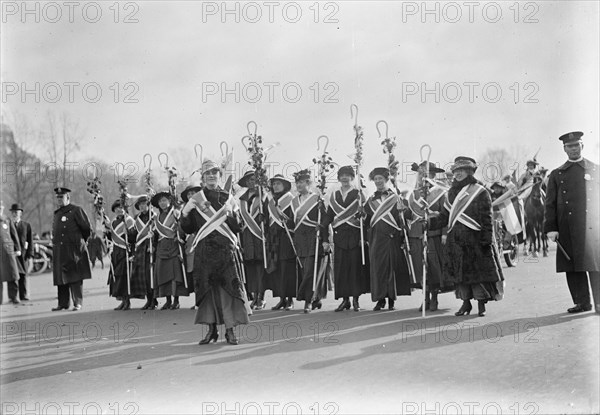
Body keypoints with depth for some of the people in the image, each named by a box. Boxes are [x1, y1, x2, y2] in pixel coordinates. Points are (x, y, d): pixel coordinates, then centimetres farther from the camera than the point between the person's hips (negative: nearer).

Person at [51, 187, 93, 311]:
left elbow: (87, 229, -3)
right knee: (61, 277, 8)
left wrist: (79, 241, 7)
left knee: (75, 277, -6)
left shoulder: (76, 211, -5)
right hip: (59, 251, 7)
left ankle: (78, 303, -1)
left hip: (73, 250, -7)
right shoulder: (57, 213, 17)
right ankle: (63, 303, 15)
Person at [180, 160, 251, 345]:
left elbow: (238, 228, 6)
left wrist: (231, 215, -12)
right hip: (204, 251, 1)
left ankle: (230, 330, -1)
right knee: (207, 288, 1)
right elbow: (188, 229, 8)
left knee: (228, 287, -6)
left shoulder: (228, 199, 9)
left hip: (226, 250, -1)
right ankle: (211, 329, 12)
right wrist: (185, 214, -10)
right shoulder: (196, 201, 9)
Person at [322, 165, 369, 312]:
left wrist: (363, 237, -9)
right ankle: (345, 299, 6)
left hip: (354, 235, -3)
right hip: (339, 236, 3)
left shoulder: (358, 194, 3)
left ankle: (356, 298, 4)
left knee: (356, 266, -3)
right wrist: (321, 226, -5)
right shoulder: (334, 196, 13)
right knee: (340, 268, -1)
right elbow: (329, 215, 13)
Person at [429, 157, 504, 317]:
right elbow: (444, 217, 13)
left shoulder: (480, 192, -3)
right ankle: (465, 303, 17)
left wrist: (487, 239, -12)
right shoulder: (452, 193, 14)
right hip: (456, 240, 5)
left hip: (475, 239, -5)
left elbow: (487, 219, -6)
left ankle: (481, 304, 8)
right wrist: (428, 221, -2)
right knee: (460, 272, 7)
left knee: (479, 270, -2)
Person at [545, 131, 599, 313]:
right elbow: (550, 203, 8)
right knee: (573, 267, 3)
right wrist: (551, 228, -1)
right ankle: (582, 302, 12)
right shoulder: (557, 174, 12)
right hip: (567, 229, 1)